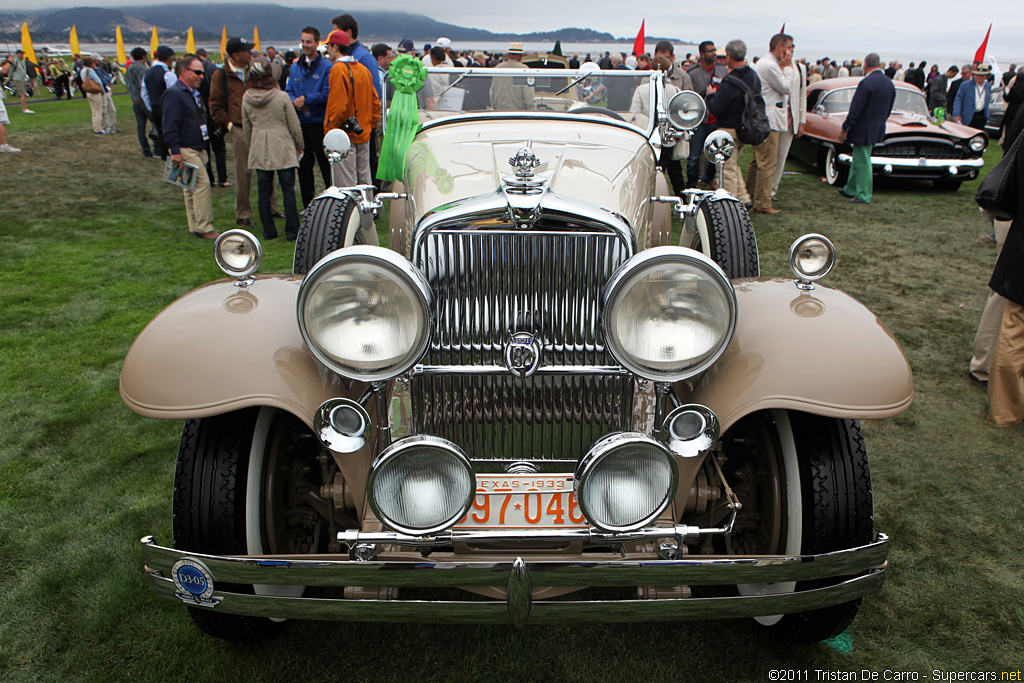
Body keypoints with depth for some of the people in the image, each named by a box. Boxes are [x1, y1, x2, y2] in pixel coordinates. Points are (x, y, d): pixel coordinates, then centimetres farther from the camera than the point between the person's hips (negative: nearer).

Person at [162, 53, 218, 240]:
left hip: (198, 149, 10)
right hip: (185, 150, -10)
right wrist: (175, 151, -24)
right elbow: (169, 126, -19)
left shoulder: (194, 93, 19)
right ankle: (204, 227, -11)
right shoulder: (173, 94, -13)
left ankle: (195, 227, 18)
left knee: (192, 188, 13)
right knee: (202, 183, -14)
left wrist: (205, 146, 26)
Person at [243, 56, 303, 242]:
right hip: (283, 150, -3)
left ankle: (268, 231, 15)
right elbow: (295, 126, -5)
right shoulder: (282, 97, -10)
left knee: (264, 192, 10)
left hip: (259, 151, 3)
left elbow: (246, 128, 10)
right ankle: (292, 232, 5)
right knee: (288, 191, 3)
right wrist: (299, 147, 10)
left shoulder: (246, 98, 1)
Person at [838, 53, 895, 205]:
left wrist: (845, 128, -12)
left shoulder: (866, 82, -18)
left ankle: (864, 196, 4)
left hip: (864, 129, -8)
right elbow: (888, 109, 13)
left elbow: (855, 110, -19)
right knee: (858, 160, 19)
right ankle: (851, 189, 30)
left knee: (863, 163, -1)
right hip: (878, 128, 8)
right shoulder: (889, 84, 7)